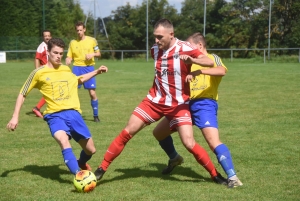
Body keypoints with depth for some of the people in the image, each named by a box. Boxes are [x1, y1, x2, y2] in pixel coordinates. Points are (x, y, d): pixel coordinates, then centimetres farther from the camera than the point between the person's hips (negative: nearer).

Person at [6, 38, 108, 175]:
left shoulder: (66, 70, 13)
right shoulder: (39, 73, -1)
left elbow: (78, 80, 37)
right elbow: (22, 94, 8)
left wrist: (96, 72, 26)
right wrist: (15, 117, 0)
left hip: (73, 113, 4)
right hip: (55, 115, -4)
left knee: (91, 150, 5)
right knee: (64, 141, -35)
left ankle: (81, 164, 41)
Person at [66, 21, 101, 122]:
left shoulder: (92, 40, 3)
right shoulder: (73, 42, 7)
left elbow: (98, 53, 11)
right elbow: (69, 57, 8)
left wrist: (92, 54, -11)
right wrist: (67, 62, -15)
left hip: (89, 68, -1)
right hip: (77, 68, 2)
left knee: (92, 93, -5)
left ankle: (96, 115, 9)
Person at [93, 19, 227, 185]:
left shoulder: (185, 49, -16)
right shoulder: (155, 50, 1)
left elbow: (210, 62, -29)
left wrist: (191, 60, -42)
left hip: (178, 105, -4)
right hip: (155, 100, 4)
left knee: (189, 144, -13)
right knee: (126, 132, -3)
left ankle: (215, 174, 8)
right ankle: (102, 168, 7)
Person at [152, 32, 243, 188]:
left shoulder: (212, 58, 0)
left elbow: (222, 71, -23)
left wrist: (199, 71, -35)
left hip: (204, 105, -8)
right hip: (187, 104, 8)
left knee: (214, 142, -25)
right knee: (158, 132, 15)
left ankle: (232, 177, -21)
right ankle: (174, 158, 38)